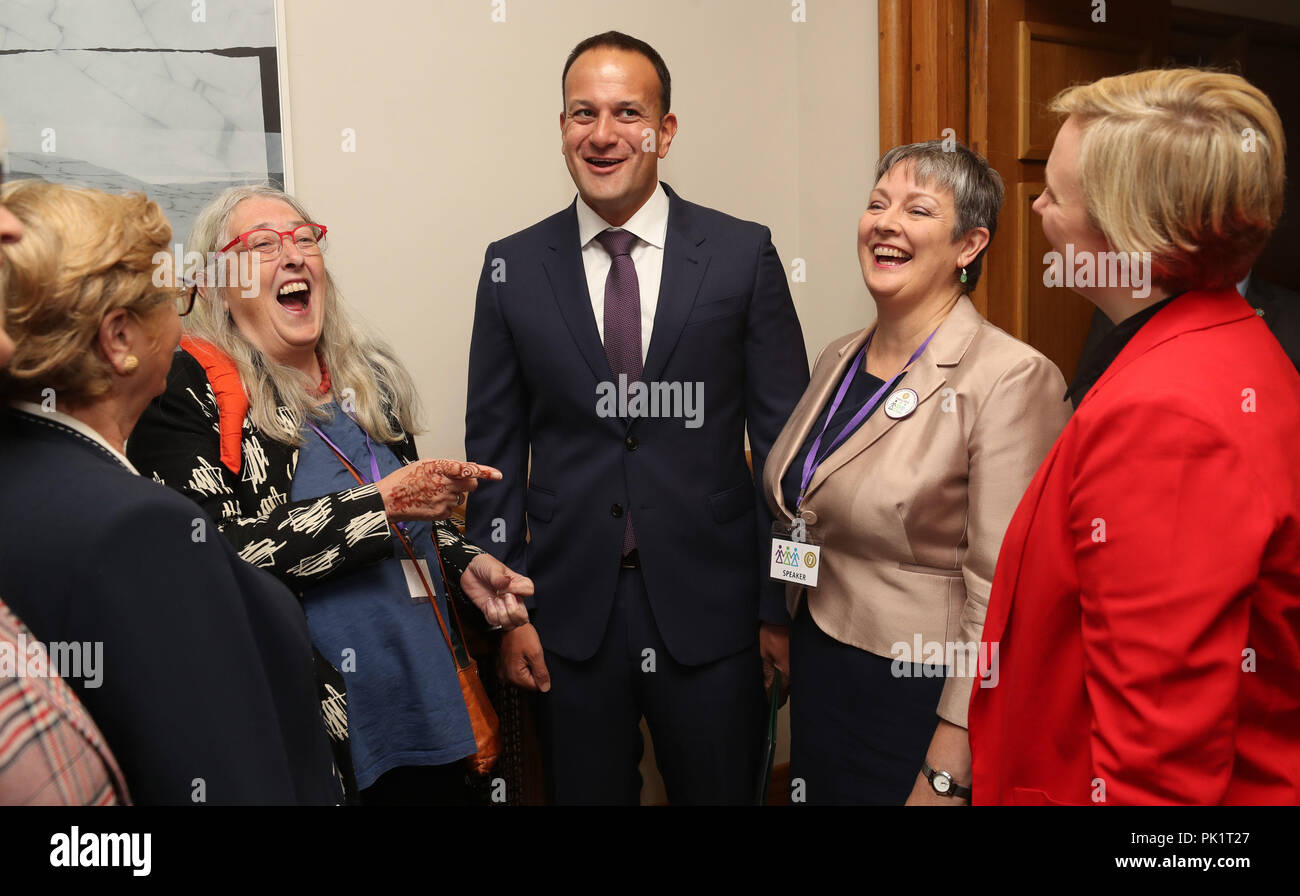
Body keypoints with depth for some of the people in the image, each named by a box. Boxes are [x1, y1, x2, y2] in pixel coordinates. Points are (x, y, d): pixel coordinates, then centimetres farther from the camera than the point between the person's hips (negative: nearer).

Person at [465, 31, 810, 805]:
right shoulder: (514, 269, 1)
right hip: (570, 611, 1)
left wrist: (784, 604, 0)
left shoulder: (743, 255, -3)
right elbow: (495, 449, 4)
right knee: (587, 791, 16)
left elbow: (784, 438, -1)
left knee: (722, 790, 15)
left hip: (710, 608, -1)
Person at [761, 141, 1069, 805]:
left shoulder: (1010, 378, -18)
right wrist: (785, 631, 14)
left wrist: (945, 776, -20)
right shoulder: (838, 358, 5)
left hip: (923, 701, -6)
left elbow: (1001, 600, -20)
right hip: (817, 677, 7)